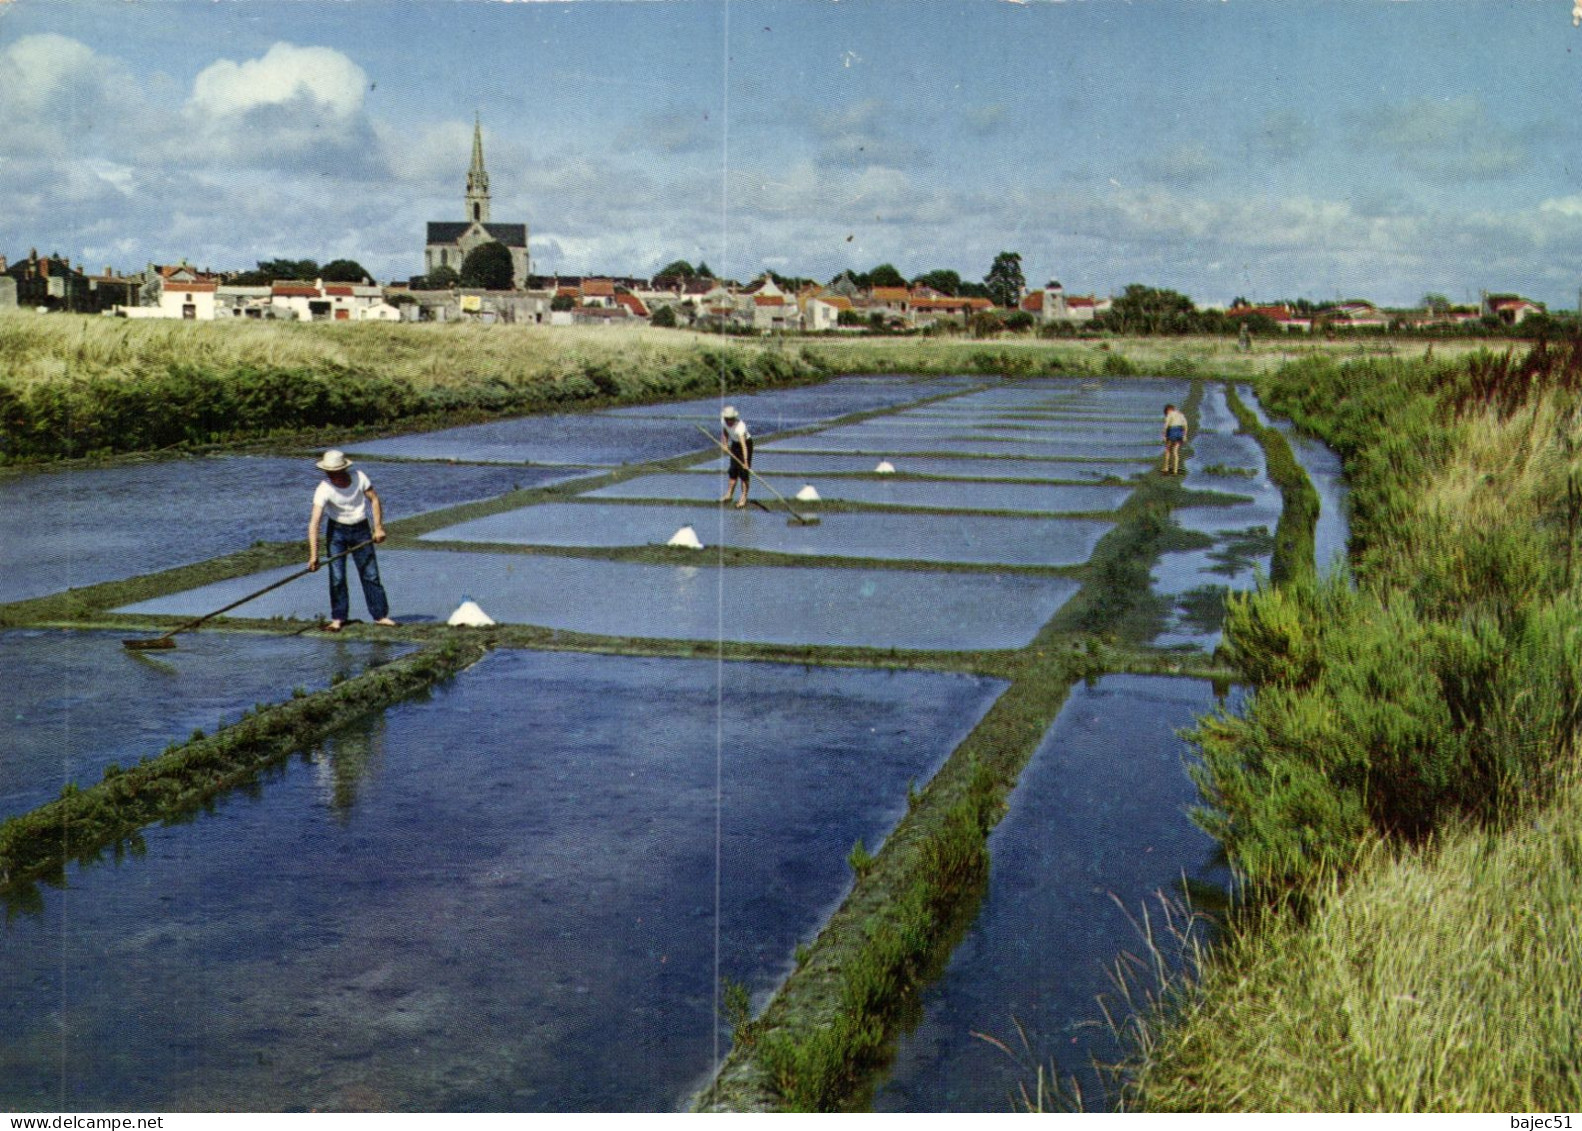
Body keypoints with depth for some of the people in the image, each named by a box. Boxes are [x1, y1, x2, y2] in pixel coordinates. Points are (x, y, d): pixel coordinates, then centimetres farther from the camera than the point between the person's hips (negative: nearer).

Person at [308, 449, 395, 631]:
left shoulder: (359, 477, -17)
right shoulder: (324, 490, -22)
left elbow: (374, 500, -2)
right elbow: (314, 522, -27)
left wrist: (378, 527, -9)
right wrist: (313, 554, -34)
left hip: (361, 529, 1)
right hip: (337, 531, -1)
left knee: (371, 573, 1)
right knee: (337, 576, -5)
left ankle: (380, 615, 9)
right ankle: (337, 618, 6)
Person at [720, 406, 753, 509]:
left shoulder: (740, 426, -38)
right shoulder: (723, 420, -19)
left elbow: (744, 446, -44)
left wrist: (745, 462, -49)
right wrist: (725, 443, 7)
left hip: (746, 443, -6)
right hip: (735, 443, 6)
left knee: (743, 471, -7)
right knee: (733, 469, 14)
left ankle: (744, 498, 1)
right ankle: (729, 494, 26)